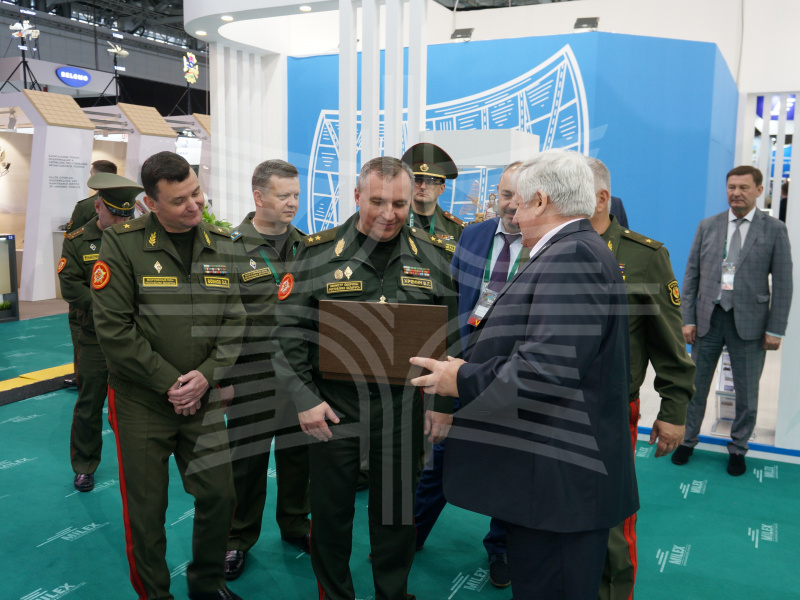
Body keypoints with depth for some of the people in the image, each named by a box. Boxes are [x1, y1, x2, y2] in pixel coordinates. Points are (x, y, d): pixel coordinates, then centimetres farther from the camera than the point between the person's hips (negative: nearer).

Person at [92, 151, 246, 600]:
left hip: (203, 399, 3)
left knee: (220, 495, 9)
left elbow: (235, 321, 2)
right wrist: (168, 382, -14)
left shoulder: (222, 245, 2)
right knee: (146, 508, 8)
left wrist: (206, 376, -11)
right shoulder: (122, 243, -9)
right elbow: (113, 327, -13)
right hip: (141, 401, -3)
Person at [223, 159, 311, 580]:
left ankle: (295, 523, 37)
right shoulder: (230, 248, -7)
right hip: (252, 375, -4)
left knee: (298, 450, 16)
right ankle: (239, 536, 29)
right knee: (248, 455, 8)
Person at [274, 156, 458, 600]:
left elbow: (452, 334, 4)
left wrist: (443, 403, 1)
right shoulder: (319, 252, -3)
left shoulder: (433, 256, 1)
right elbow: (290, 330, -3)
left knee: (396, 512, 14)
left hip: (403, 408, 1)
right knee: (330, 512, 12)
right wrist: (305, 398, -8)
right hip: (333, 407, -1)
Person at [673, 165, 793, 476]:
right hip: (708, 318, 2)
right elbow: (691, 275, 4)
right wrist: (688, 319, -1)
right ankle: (687, 441, 28)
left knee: (747, 392, 9)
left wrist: (775, 329, -7)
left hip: (749, 322, -1)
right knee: (695, 386, 11)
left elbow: (783, 283, -2)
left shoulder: (774, 230, -1)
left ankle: (738, 448, 28)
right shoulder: (707, 226, 4)